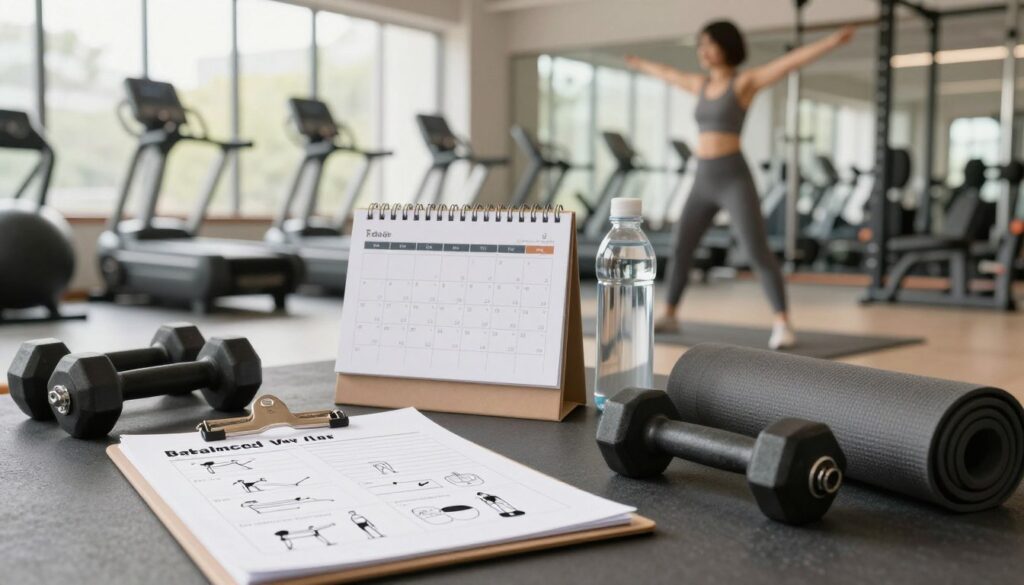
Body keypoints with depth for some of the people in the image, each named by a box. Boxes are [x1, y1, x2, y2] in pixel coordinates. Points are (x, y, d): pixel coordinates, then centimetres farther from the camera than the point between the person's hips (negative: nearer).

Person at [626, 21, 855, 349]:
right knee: (680, 249, 12)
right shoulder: (702, 84, 15)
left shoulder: (745, 82, -4)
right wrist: (644, 65, 50)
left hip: (734, 180, -7)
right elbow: (670, 75, 34)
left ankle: (783, 325, -14)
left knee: (757, 253, -16)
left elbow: (791, 62, -15)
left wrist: (832, 41, -26)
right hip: (704, 181, 7)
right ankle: (669, 315, 27)